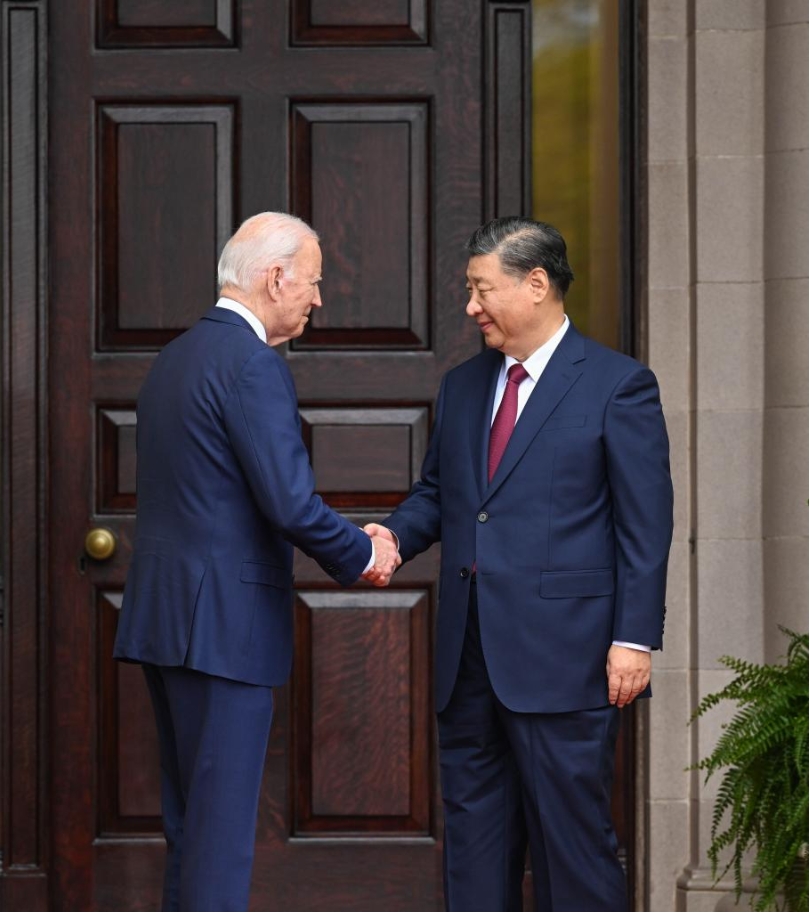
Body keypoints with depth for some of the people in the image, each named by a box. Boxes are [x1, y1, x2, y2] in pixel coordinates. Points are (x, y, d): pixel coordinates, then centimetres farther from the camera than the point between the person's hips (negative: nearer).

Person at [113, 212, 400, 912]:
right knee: (221, 828, -5)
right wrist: (363, 556, -2)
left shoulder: (175, 357, 15)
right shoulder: (252, 363, -14)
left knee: (191, 823, 15)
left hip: (161, 616, 9)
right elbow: (291, 503, -21)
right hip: (222, 623, -9)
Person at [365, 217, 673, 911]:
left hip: (562, 657, -6)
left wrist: (635, 639, -12)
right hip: (469, 655, 7)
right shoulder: (462, 387, 16)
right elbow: (436, 491, 23)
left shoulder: (618, 386, -3)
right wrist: (395, 535, 0)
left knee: (572, 832, -3)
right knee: (474, 828, 10)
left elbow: (647, 524, -6)